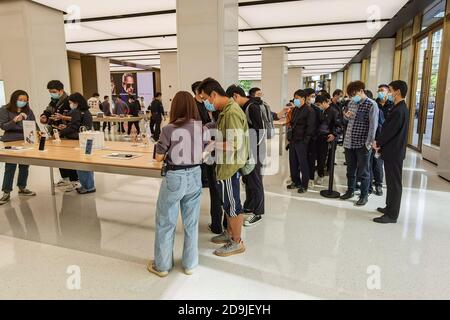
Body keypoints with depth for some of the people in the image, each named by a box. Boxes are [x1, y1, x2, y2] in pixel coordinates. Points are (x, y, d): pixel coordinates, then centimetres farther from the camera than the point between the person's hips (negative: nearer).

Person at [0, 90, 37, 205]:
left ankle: (22, 188, 26)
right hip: (11, 142, -3)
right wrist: (15, 120, -23)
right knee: (10, 167, -3)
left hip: (26, 141, 4)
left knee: (25, 165, 10)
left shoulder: (28, 110, 7)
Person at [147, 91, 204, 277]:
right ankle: (190, 264, 29)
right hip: (195, 175, 5)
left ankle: (162, 266, 26)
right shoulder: (201, 127, -2)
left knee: (165, 223, 13)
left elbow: (158, 157, -8)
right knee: (191, 223, 16)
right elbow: (203, 154, 7)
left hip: (175, 177, -4)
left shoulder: (169, 129, -14)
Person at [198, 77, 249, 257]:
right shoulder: (226, 109, 10)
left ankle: (237, 243, 20)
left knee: (233, 204, 4)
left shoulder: (232, 112, -21)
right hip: (226, 165, 10)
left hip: (230, 167, -10)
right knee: (228, 203, 21)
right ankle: (230, 233, 38)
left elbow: (234, 144, -26)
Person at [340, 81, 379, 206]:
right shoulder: (351, 103, 10)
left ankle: (364, 195, 18)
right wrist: (346, 116, 0)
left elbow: (373, 125, -13)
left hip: (362, 144, -6)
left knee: (362, 172, 4)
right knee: (350, 170, 16)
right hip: (349, 143, 6)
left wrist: (368, 143, -17)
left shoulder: (371, 105, -9)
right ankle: (350, 191, 31)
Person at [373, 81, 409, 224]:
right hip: (393, 150, 10)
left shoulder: (399, 110, -20)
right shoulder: (400, 108, 12)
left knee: (394, 183, -3)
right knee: (392, 182, 18)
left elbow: (389, 131, -21)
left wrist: (378, 143, -6)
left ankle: (392, 215, 5)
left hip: (393, 152, -10)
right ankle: (390, 207, 31)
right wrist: (380, 143, 6)